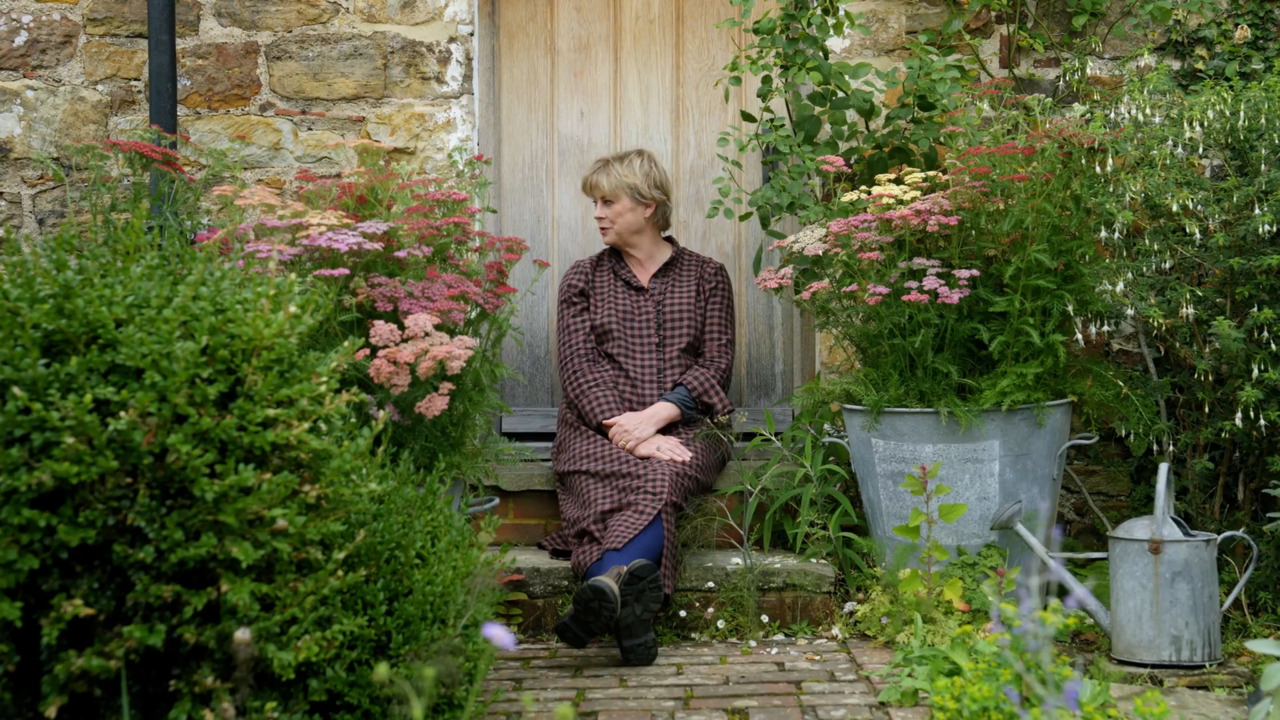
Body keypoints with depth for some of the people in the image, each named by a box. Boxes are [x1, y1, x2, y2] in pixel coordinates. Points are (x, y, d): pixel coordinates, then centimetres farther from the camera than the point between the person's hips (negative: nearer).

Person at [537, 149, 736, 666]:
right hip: (598, 426, 1)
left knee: (660, 479, -37)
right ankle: (630, 611, -57)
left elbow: (717, 364, 4)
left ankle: (606, 583, -61)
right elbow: (579, 366, 4)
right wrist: (627, 432, -14)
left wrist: (655, 416, -14)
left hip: (684, 427, -1)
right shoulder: (583, 278, 19)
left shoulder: (706, 276, 17)